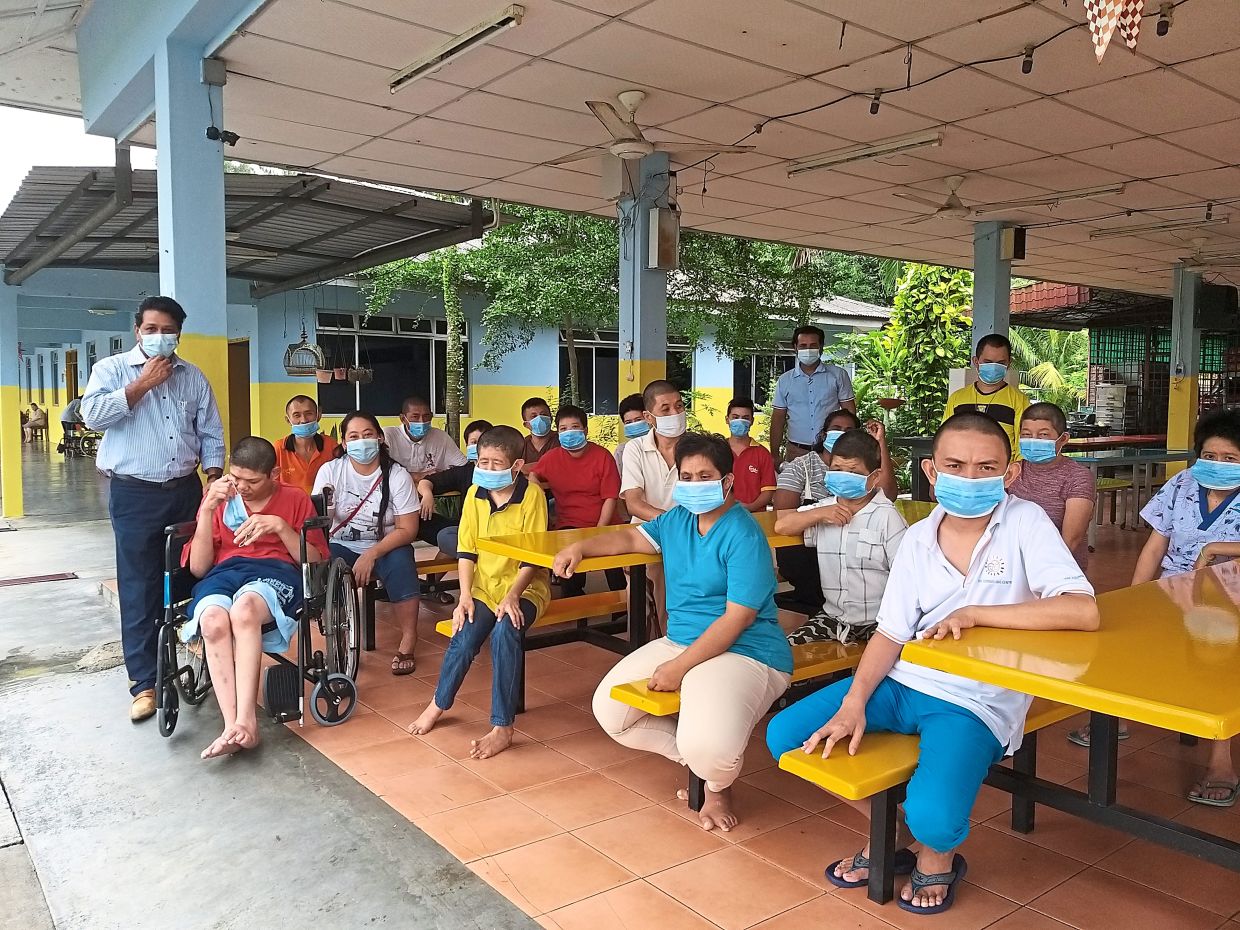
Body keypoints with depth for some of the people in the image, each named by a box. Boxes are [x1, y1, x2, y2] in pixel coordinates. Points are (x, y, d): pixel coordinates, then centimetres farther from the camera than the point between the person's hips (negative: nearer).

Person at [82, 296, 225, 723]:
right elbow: (93, 414, -15)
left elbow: (211, 434, 11)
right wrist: (142, 384, -13)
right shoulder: (111, 369, 2)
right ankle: (145, 682, 3)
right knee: (139, 589, -2)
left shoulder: (193, 377, 11)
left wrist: (214, 481, 1)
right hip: (134, 494, -3)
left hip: (186, 491, 4)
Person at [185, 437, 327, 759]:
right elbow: (198, 567, 11)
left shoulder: (296, 499, 16)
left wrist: (280, 527, -7)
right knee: (213, 620, -36)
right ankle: (233, 725, -38)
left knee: (243, 610, -39)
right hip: (223, 573, 2)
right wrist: (207, 510, -1)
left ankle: (246, 720, -40)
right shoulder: (219, 499, 20)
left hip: (276, 571, -2)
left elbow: (315, 561, 7)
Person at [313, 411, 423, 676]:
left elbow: (408, 530, -11)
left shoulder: (397, 476, -9)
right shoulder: (330, 470, -4)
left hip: (385, 546, -1)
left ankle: (408, 640, -16)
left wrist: (371, 555, -23)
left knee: (401, 562, -33)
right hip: (342, 546, 1)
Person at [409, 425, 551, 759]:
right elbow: (467, 550, 1)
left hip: (525, 586, -3)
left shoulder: (531, 494, -12)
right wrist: (465, 597, -9)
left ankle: (502, 727, -20)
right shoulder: (475, 494, 1)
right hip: (484, 586, 4)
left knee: (505, 631, -32)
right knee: (464, 636, -21)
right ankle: (439, 703, 10)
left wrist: (512, 596, -23)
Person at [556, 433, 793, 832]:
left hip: (744, 653, -9)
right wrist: (579, 548, 8)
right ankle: (698, 757, 15)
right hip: (681, 642, 9)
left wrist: (679, 667, -22)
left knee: (708, 747, -32)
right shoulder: (678, 519, 8)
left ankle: (718, 787, 8)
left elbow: (736, 619, -21)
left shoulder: (743, 536, -17)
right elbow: (632, 538, 24)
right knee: (609, 709, 2)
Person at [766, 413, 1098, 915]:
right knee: (784, 735, -7)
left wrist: (973, 613, -21)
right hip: (901, 681, 5)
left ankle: (936, 855, 12)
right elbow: (890, 634, 2)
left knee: (932, 818, -30)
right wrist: (854, 702, -13)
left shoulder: (1024, 522, -10)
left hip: (975, 701, -5)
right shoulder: (917, 538, 3)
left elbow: (1083, 611, -23)